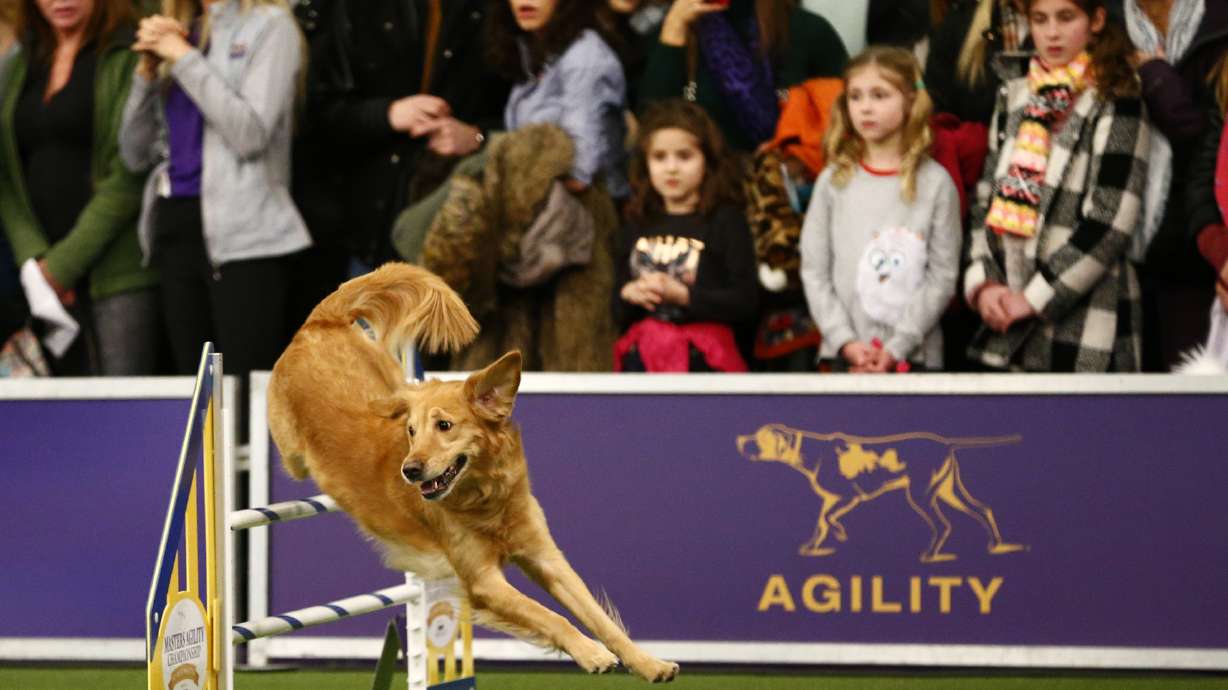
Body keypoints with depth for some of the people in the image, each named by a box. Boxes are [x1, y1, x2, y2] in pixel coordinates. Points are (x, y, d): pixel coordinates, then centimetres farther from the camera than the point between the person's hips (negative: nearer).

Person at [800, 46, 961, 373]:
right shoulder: (833, 181, 6)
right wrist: (845, 340, -9)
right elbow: (815, 271, 3)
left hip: (913, 355, -2)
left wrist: (897, 346, -13)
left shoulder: (935, 183, -1)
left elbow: (943, 275, -5)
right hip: (846, 355, 2)